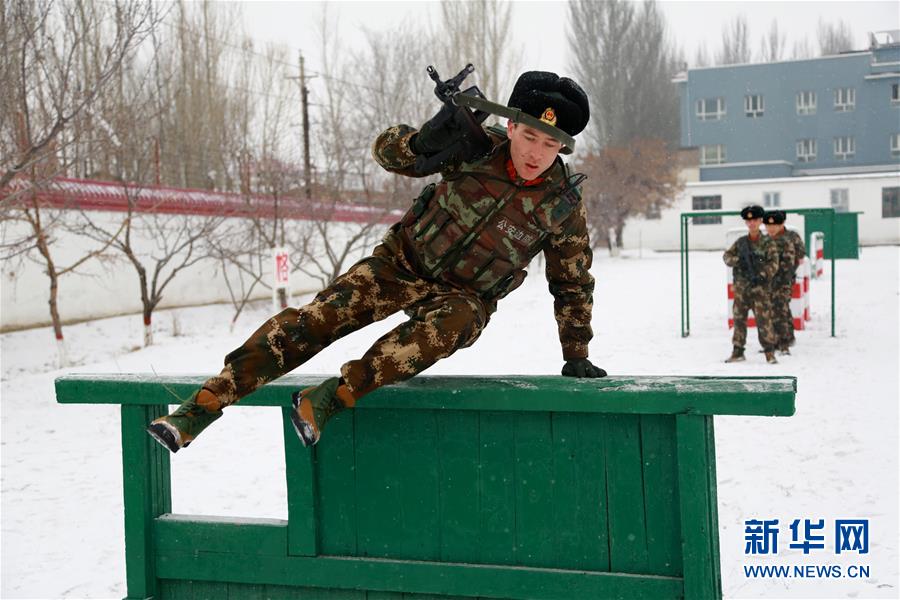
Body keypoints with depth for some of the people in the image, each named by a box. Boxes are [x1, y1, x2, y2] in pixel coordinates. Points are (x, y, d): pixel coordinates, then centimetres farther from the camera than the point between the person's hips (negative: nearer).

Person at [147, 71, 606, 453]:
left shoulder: (563, 206, -11)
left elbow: (573, 284, 3)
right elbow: (386, 152, -5)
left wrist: (576, 356, 2)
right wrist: (422, 142, -27)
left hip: (464, 297, -1)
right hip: (404, 262, 1)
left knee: (443, 331, -38)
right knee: (318, 317, -17)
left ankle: (331, 398, -32)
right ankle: (203, 405, -16)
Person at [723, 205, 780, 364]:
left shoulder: (767, 243, 2)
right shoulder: (740, 242, 12)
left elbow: (773, 263, -5)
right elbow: (727, 256, 8)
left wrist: (762, 275, -20)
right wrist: (738, 260, -12)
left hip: (760, 287, -4)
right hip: (741, 287, 4)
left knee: (764, 319, -10)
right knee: (739, 318, 6)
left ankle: (770, 352, -2)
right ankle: (738, 351, 15)